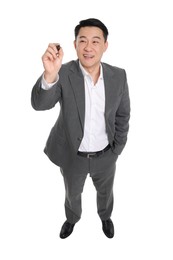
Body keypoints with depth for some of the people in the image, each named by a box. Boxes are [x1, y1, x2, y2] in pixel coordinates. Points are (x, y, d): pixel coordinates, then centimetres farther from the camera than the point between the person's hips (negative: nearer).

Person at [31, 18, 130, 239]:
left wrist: (116, 150, 0)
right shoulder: (64, 74, -20)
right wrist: (50, 74, -53)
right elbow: (39, 104, -34)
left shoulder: (118, 76, -12)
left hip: (105, 156, 2)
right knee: (72, 194, 26)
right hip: (73, 156, -1)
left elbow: (123, 116, -2)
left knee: (105, 193, 28)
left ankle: (105, 216, 62)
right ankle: (72, 218, 60)